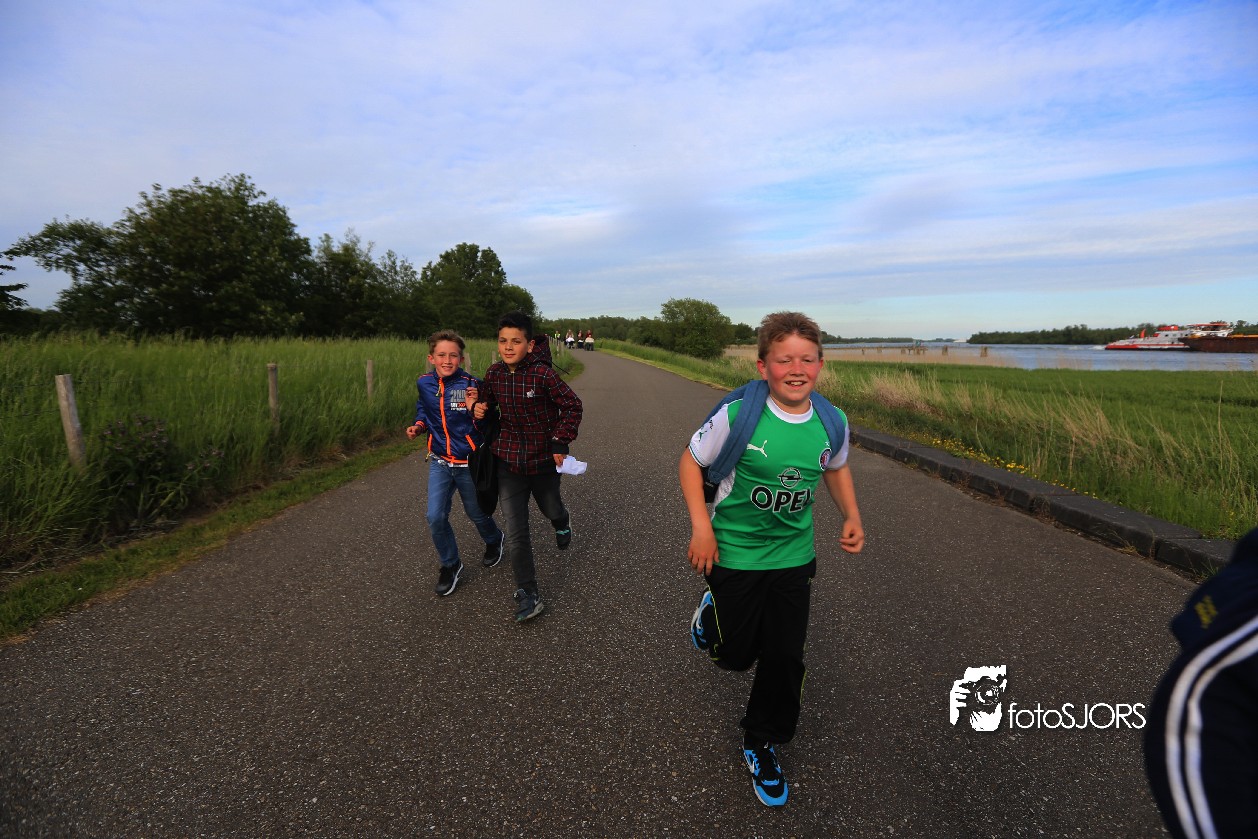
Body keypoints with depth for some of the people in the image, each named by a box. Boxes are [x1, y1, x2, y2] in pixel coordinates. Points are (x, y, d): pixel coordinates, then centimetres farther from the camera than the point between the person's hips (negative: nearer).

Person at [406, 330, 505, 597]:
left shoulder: (472, 385, -18)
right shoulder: (424, 384, -5)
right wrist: (418, 426, -4)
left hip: (470, 462, -3)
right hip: (440, 462, 3)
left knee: (476, 512, 15)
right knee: (435, 517, -5)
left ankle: (493, 540, 49)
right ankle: (450, 565, 20)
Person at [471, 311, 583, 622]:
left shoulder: (542, 372, -18)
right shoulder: (494, 372, -3)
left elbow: (572, 405, -11)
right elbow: (487, 400, 16)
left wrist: (561, 441, -17)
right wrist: (479, 405, -7)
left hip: (543, 459, -2)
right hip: (508, 460, 3)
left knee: (550, 509, 24)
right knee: (515, 533, -2)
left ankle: (562, 520, 64)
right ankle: (528, 595, 12)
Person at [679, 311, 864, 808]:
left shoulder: (832, 422, -9)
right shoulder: (736, 413, -23)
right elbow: (691, 461, -10)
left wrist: (852, 517, -3)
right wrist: (701, 528, -17)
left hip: (794, 556, 3)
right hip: (735, 553, -3)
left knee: (785, 658, 11)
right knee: (736, 656, 10)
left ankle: (764, 743, 39)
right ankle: (711, 612, 46)